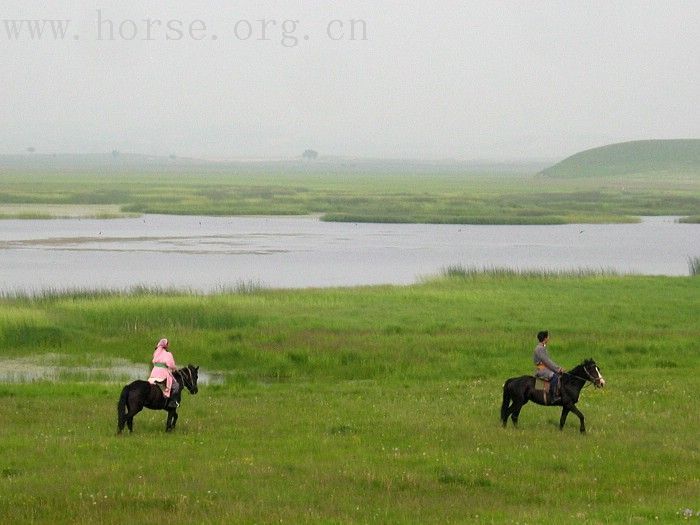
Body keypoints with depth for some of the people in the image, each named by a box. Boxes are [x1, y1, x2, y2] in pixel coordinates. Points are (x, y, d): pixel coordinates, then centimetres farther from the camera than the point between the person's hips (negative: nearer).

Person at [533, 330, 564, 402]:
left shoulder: (543, 348, 17)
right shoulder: (539, 349, -16)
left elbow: (549, 361, 18)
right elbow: (547, 362, -20)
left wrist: (558, 368, 7)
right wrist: (557, 369, -18)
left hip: (546, 369, 11)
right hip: (541, 370, -11)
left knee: (561, 374, 11)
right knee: (554, 376, -31)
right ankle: (553, 396, -33)